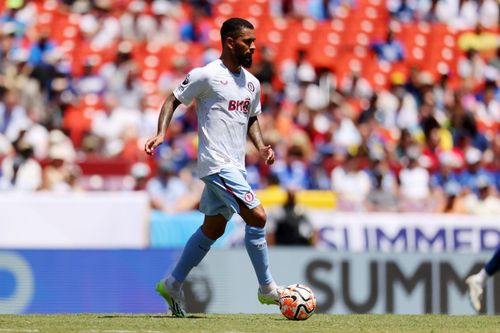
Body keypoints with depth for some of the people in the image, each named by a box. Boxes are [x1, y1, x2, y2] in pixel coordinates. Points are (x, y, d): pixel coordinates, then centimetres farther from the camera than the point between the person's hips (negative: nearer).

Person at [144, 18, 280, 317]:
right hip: (218, 165, -9)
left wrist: (261, 146, 8)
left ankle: (173, 285, 25)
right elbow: (173, 100, -3)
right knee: (257, 217, -14)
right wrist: (161, 133, -16)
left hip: (236, 166, 9)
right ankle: (267, 288, -4)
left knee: (213, 228, 14)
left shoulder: (252, 83, 12)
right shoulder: (207, 75, -10)